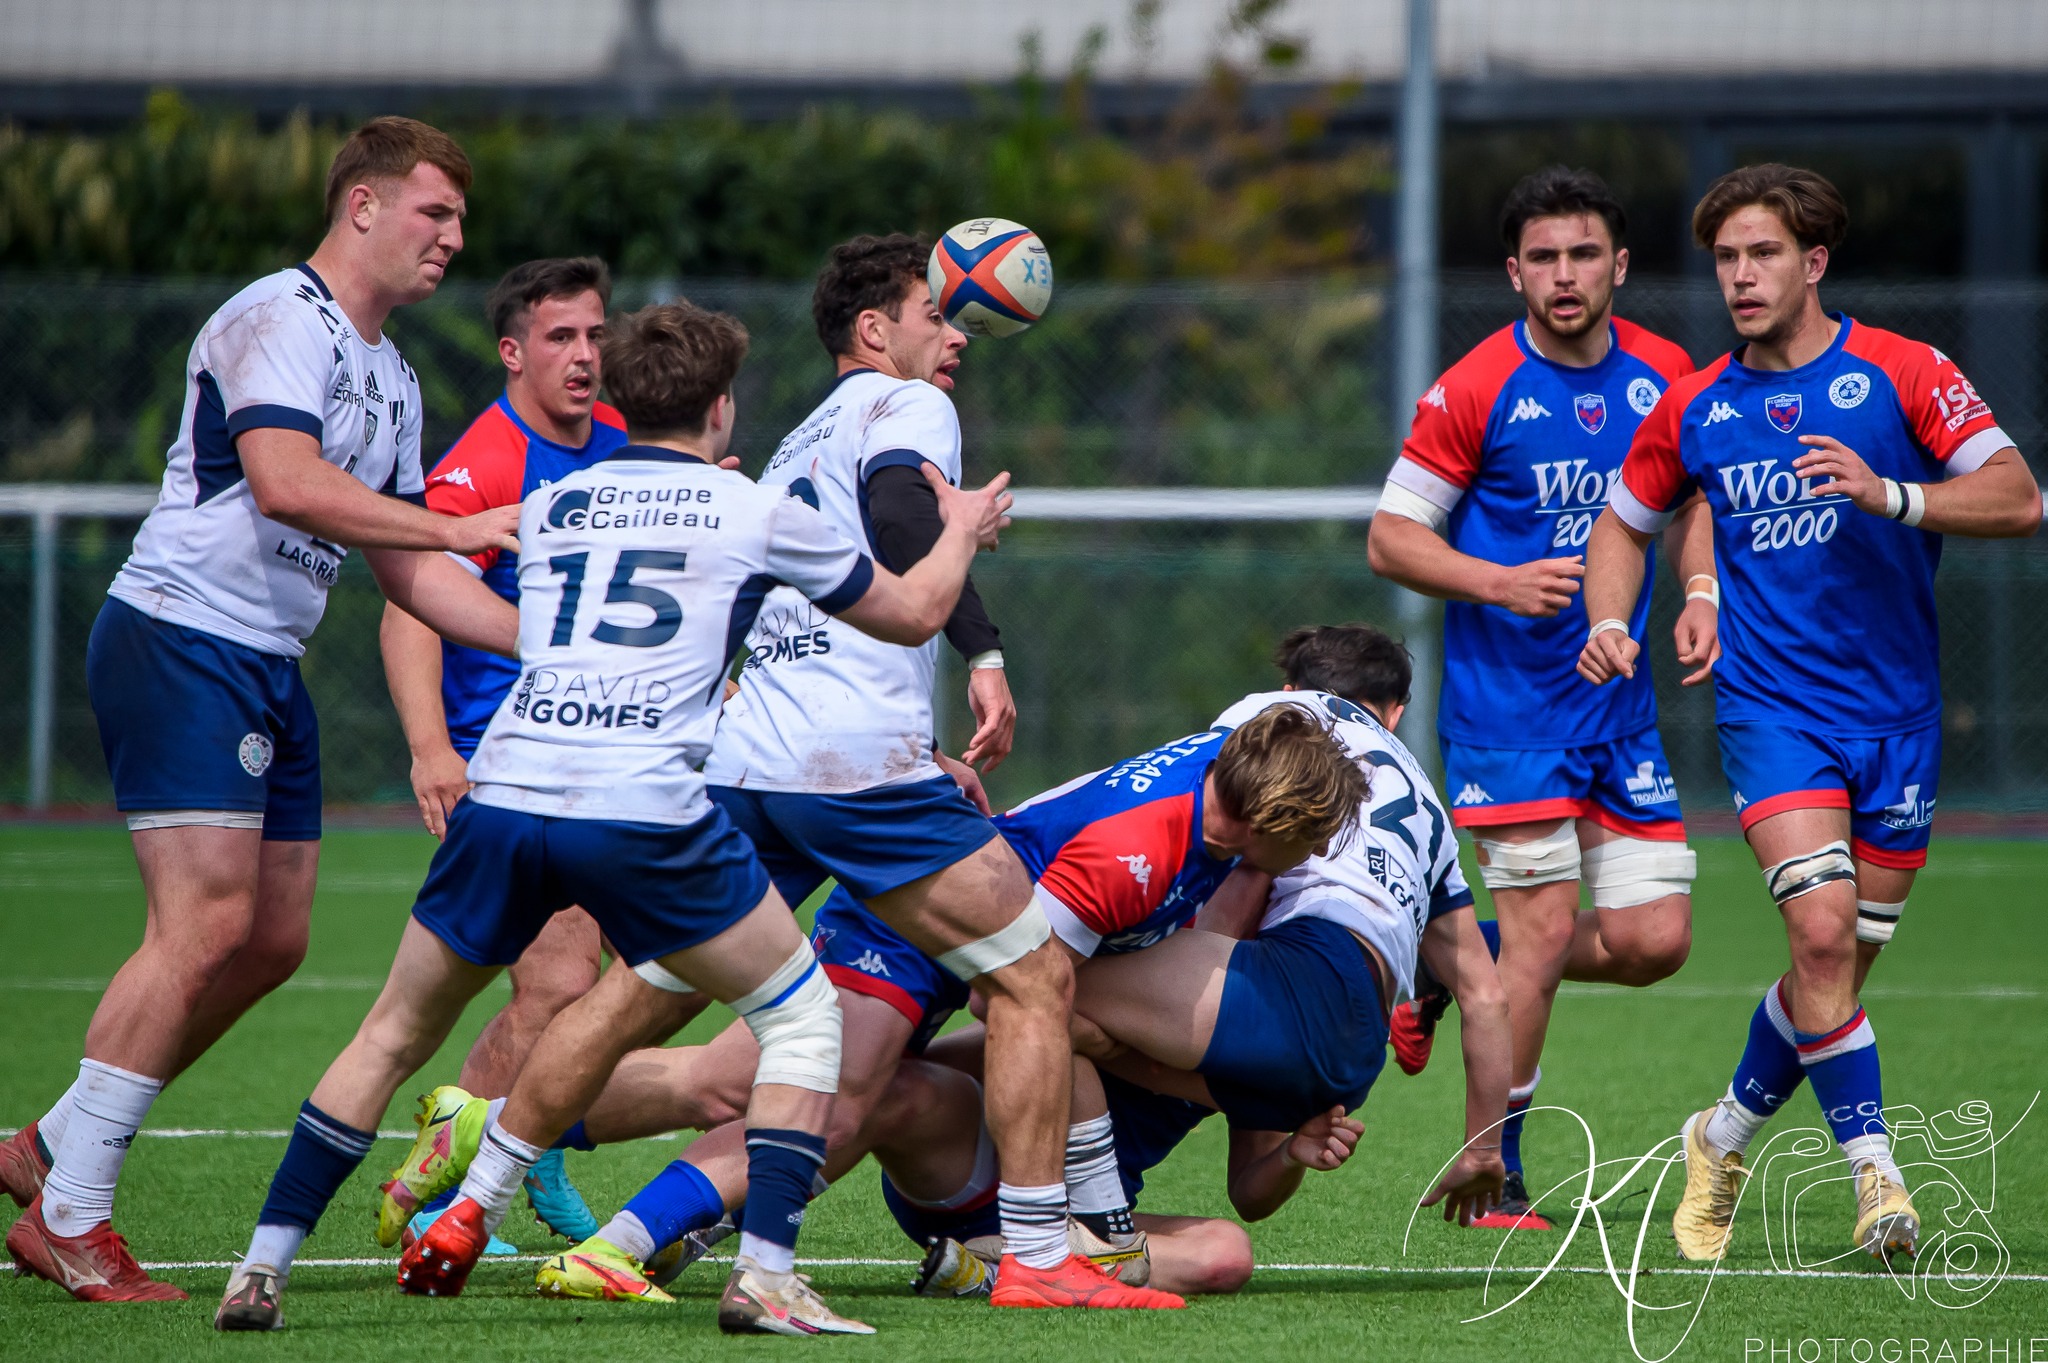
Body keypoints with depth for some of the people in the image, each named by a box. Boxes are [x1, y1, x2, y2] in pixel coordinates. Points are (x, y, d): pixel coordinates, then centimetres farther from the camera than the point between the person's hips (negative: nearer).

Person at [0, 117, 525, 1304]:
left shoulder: (392, 380, 18)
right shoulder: (278, 321, -12)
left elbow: (408, 573, 21)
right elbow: (283, 481, -27)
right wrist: (458, 528, -24)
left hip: (269, 671, 10)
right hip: (180, 642, -10)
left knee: (274, 940, 7)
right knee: (207, 924, -15)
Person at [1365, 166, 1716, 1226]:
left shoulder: (1665, 376, 4)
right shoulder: (1476, 391, -9)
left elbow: (1690, 500, 20)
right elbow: (1391, 539, -5)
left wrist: (1700, 593, 1)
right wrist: (1502, 583, -19)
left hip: (1622, 700, 5)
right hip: (1506, 699, -5)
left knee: (1655, 938, -1)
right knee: (1544, 929, -10)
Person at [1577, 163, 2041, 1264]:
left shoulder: (1900, 373, -4)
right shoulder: (1693, 409, 5)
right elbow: (1623, 521, 20)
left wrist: (1889, 496, -25)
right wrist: (1610, 623, 1)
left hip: (1897, 712, 0)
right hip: (1771, 707, 0)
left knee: (1841, 967, 6)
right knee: (1822, 927, -22)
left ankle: (1727, 1137, 30)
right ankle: (1874, 1173, -17)